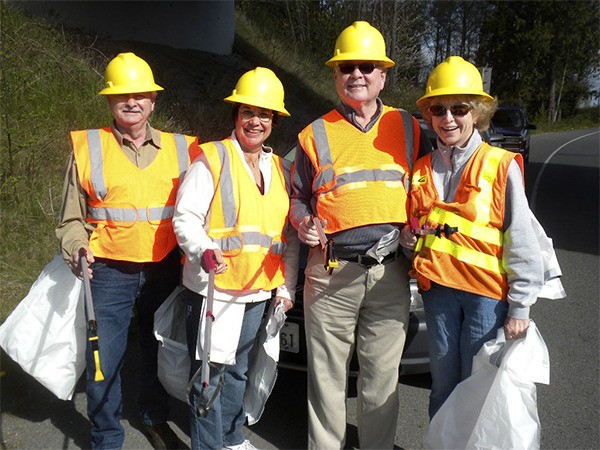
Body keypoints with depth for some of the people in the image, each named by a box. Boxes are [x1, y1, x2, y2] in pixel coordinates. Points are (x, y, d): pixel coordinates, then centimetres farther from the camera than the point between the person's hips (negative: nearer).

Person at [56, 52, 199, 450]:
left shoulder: (180, 149, 7)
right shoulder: (88, 147, 2)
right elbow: (72, 219, 5)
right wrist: (77, 248, -13)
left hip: (165, 271, 2)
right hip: (108, 272, -2)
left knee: (159, 352, 16)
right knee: (104, 360, 2)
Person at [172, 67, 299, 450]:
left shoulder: (281, 170, 12)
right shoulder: (212, 159, -5)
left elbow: (290, 234, 14)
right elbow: (185, 217, -12)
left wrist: (288, 285, 9)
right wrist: (204, 251, -31)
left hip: (258, 288, 6)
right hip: (214, 285, -5)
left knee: (238, 368, 20)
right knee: (211, 371, -1)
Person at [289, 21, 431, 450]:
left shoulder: (408, 128, 9)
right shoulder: (316, 134, 8)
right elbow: (299, 197, 13)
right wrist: (303, 223, -8)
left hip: (391, 271, 1)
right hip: (331, 272, 0)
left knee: (383, 377, 11)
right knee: (327, 375, 9)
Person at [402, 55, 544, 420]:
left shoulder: (502, 166, -5)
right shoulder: (422, 169, 9)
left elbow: (521, 241, -6)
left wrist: (520, 307, -9)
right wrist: (409, 237, -3)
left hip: (487, 292, -4)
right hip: (438, 289, 4)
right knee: (443, 385, 14)